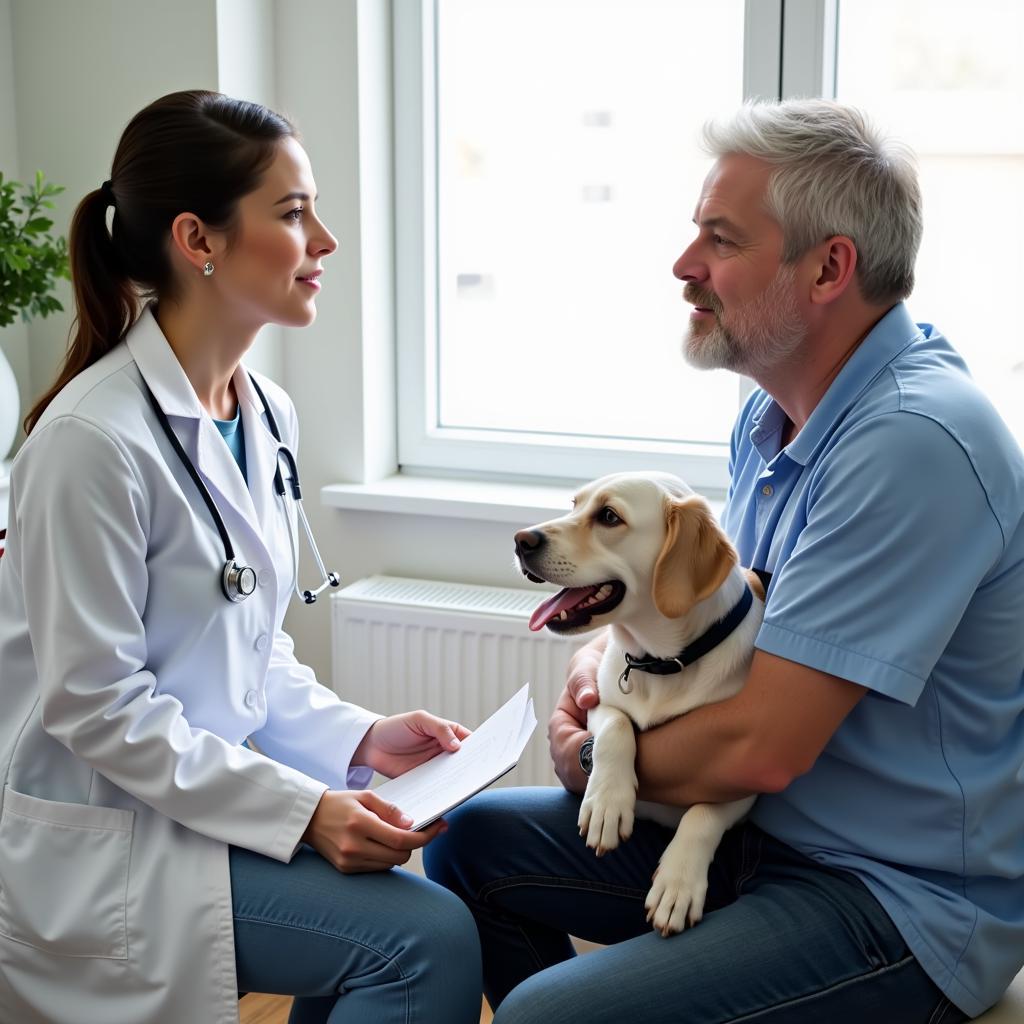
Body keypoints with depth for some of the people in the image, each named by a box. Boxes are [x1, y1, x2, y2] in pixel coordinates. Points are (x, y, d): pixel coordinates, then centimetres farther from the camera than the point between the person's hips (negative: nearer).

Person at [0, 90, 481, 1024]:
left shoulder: (267, 414, 5)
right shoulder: (96, 438, -21)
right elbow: (97, 707, -20)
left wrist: (359, 737, -3)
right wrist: (301, 810, -22)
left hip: (212, 791, 8)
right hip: (98, 841, -8)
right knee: (427, 937, -17)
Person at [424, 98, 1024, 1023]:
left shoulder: (912, 443, -26)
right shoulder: (777, 411, 6)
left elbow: (759, 749, -27)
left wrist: (592, 760, -8)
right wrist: (603, 651, -2)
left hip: (905, 902, -9)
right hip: (762, 831, 9)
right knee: (473, 843, 10)